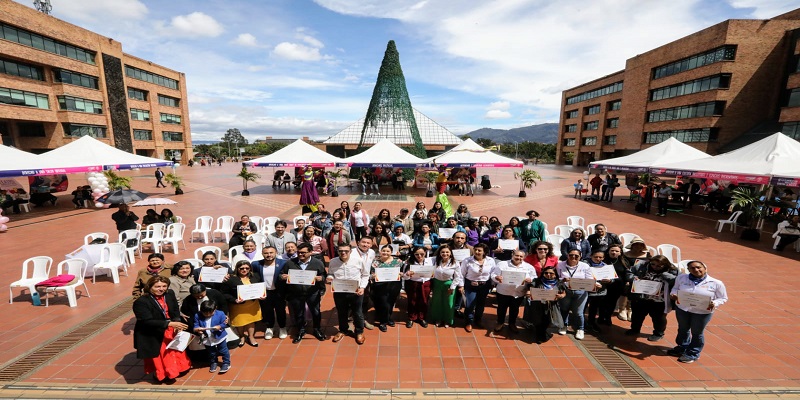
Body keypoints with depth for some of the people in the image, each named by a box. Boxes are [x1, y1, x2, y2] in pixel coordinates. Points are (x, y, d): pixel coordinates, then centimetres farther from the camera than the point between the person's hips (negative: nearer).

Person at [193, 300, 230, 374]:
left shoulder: (220, 314, -18)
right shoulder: (197, 316, -11)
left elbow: (224, 324, -13)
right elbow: (195, 326, -7)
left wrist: (219, 327, -32)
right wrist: (197, 329, -28)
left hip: (219, 337, -3)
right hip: (207, 339, 3)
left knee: (223, 351, 11)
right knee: (211, 353, 23)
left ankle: (226, 363, 27)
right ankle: (213, 363, 46)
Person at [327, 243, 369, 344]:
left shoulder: (358, 261, -12)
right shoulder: (333, 262, -8)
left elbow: (365, 275, 0)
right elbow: (330, 274, 9)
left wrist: (362, 287, -10)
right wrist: (329, 277, -13)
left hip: (356, 292, -2)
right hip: (339, 292, 2)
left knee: (357, 313, 14)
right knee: (341, 313, 20)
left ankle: (359, 332, 37)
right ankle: (343, 330, 46)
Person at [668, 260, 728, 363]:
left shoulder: (716, 283, -9)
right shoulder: (682, 278, -4)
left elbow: (723, 298, -1)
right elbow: (675, 288, 7)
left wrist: (714, 304, -21)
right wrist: (673, 294, -14)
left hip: (702, 312, -3)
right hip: (682, 309, 3)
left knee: (697, 333, 11)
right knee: (683, 329, 21)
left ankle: (693, 353, 31)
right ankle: (682, 347, 44)